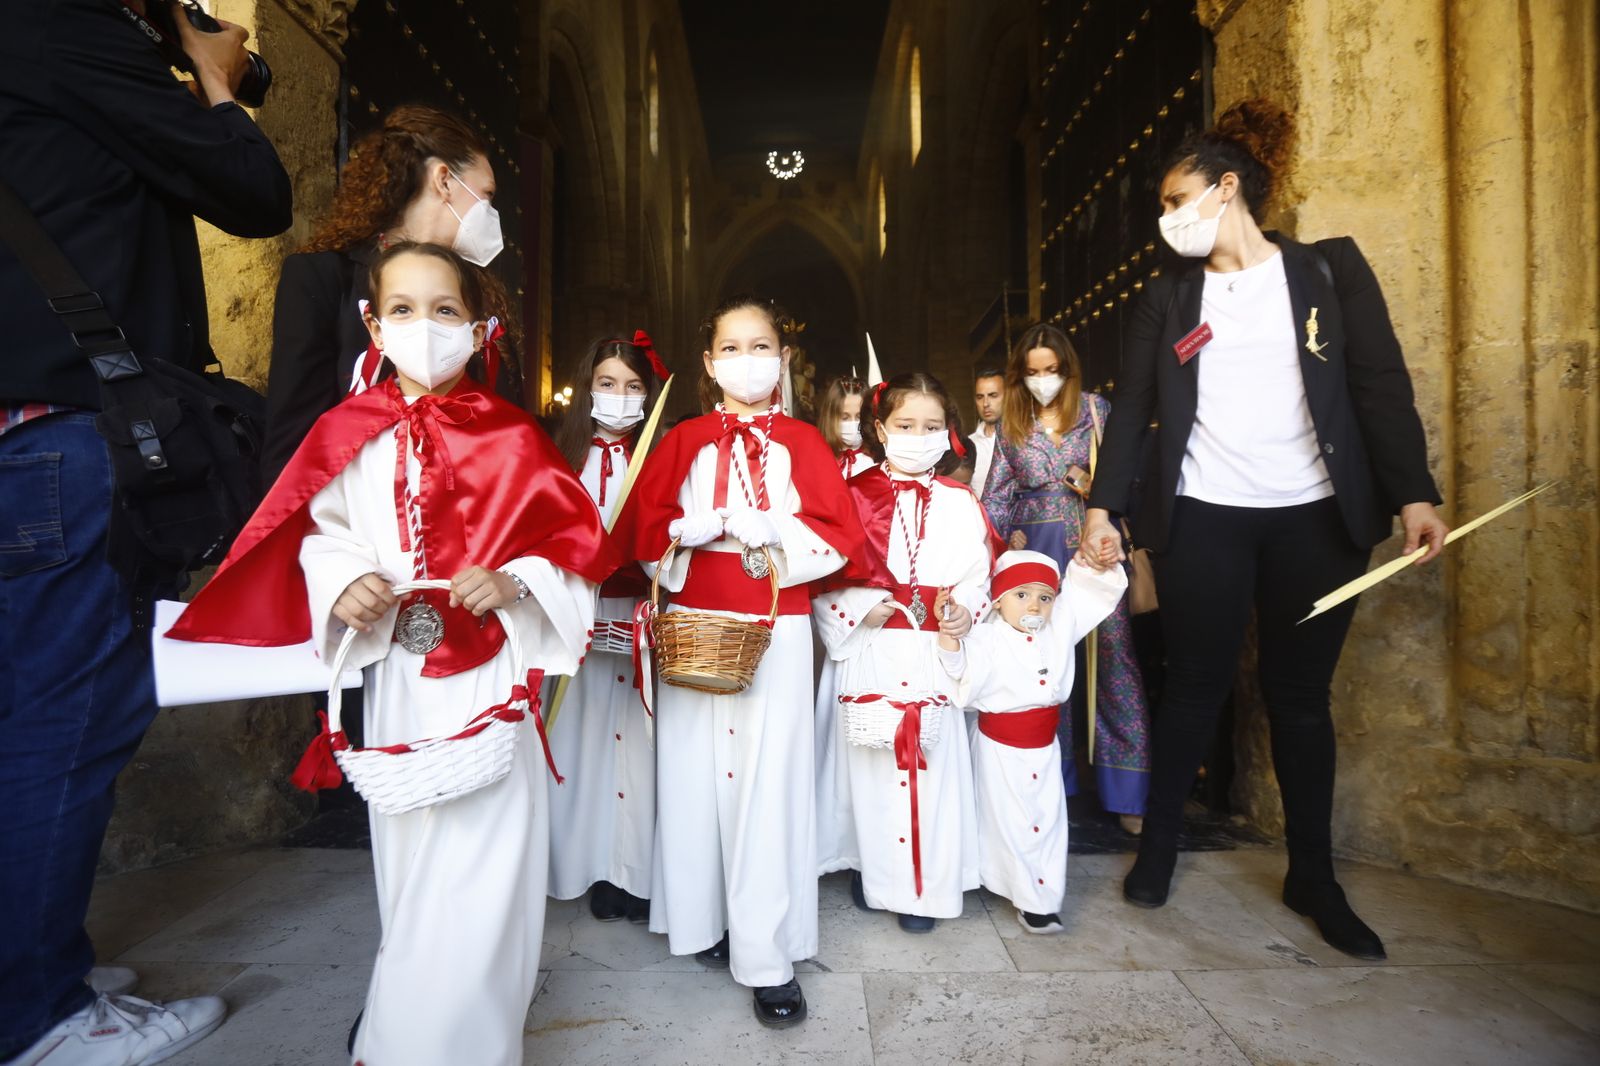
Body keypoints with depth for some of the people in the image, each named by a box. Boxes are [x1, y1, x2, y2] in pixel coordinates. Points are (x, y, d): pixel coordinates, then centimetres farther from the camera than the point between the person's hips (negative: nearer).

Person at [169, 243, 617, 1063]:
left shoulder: (510, 436, -5)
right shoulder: (351, 433, 3)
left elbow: (573, 544, -5)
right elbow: (321, 536, 9)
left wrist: (512, 581, -21)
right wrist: (343, 586, -11)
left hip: (491, 667, -3)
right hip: (395, 672, 3)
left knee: (481, 849, 1)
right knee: (406, 840, 17)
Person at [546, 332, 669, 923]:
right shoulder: (564, 456, 5)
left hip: (636, 621, 0)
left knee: (633, 734, 2)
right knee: (582, 734, 5)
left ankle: (636, 870, 15)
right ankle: (591, 864, 21)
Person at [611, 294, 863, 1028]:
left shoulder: (802, 441, 5)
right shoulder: (685, 439, 8)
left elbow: (838, 535, -2)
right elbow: (642, 527, 2)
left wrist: (775, 530, -17)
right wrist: (699, 528, -14)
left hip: (776, 629, -1)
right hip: (694, 626, 2)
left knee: (770, 780, -1)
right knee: (695, 771, 7)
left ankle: (768, 955, 10)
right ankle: (702, 920, 27)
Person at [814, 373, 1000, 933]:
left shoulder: (960, 503, 7)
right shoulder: (855, 496, 1)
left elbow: (978, 576, 7)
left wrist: (965, 609, -12)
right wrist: (862, 609, -16)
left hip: (936, 653, 2)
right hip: (870, 654, -1)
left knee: (933, 763, 4)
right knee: (873, 764, 6)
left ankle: (925, 885, 20)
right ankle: (872, 871, 27)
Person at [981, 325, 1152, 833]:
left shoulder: (1095, 409, 6)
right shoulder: (1010, 425, 11)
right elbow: (997, 495, 11)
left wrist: (1097, 484, -13)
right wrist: (1000, 538, -3)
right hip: (1036, 550, 2)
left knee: (1114, 655, -6)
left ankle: (1129, 790, 4)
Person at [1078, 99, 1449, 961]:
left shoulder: (1329, 269, 5)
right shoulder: (1167, 297, 8)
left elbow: (1382, 386, 1)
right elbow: (1132, 408, 4)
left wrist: (1414, 492, -8)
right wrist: (1102, 506, -3)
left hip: (1315, 517, 0)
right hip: (1203, 519, 0)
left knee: (1301, 696, 8)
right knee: (1194, 688, 5)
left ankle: (1313, 878, 24)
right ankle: (1158, 848, 21)